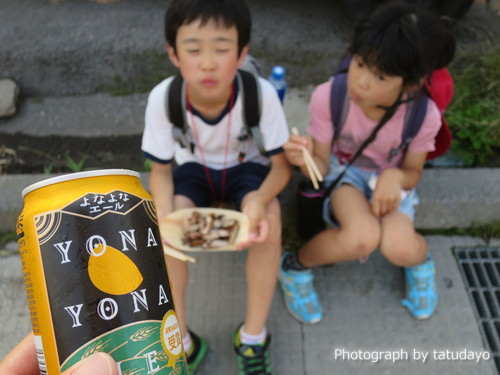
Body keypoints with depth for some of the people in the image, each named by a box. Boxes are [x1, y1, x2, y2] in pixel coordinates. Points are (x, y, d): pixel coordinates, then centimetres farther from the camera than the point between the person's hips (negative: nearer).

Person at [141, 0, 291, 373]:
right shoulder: (162, 98, -26)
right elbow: (161, 170, -13)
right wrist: (164, 213, -35)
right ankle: (180, 340, -10)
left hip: (247, 167, -1)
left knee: (269, 216, -32)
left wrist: (259, 199, -41)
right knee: (170, 220, -28)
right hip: (194, 168, 1)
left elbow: (281, 164, -19)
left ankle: (253, 336, -13)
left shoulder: (262, 93, -30)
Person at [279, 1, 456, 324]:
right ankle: (295, 267, -3)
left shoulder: (424, 115, -22)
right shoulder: (329, 97, -26)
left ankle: (419, 261, 12)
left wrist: (395, 177, -29)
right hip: (343, 173, -1)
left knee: (399, 247, -29)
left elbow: (413, 173, -5)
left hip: (391, 181, 1)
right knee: (363, 237, -33)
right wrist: (305, 159, -40)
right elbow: (322, 166, -16)